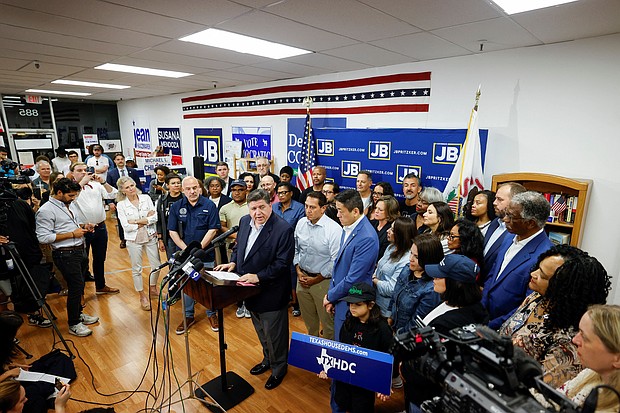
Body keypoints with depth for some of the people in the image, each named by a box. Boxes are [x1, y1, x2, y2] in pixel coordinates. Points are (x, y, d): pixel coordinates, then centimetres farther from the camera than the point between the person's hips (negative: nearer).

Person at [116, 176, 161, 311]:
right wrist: (146, 220, -12)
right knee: (136, 269, 9)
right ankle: (142, 296, 26)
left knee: (156, 265, 8)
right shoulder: (121, 205, -6)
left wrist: (136, 221, -15)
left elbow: (154, 217, -9)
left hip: (150, 236, 2)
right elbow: (126, 227, -13)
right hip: (133, 239, -1)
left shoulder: (146, 198, -2)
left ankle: (153, 288, 34)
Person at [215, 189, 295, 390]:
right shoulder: (245, 221, -1)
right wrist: (233, 262, -4)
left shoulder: (283, 229, -24)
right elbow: (238, 246, 13)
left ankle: (279, 368, 38)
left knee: (274, 334, 12)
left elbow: (282, 262, -24)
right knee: (261, 330, 27)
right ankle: (268, 360, 51)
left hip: (271, 292, -7)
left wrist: (258, 277, -28)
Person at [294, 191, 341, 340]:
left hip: (323, 281, -5)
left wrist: (316, 280, -12)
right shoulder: (301, 223, -2)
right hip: (302, 278, 6)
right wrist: (298, 271, 0)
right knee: (308, 318, 23)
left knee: (327, 320, 8)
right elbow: (295, 249, 10)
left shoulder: (334, 229, -19)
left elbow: (336, 261, -17)